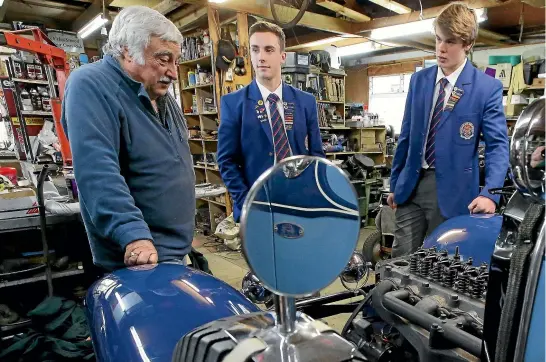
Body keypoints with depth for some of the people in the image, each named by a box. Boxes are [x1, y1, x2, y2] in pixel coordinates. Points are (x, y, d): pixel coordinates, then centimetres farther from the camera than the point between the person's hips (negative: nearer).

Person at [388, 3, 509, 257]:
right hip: (411, 186, 3)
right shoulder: (418, 80, 7)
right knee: (400, 259, 7)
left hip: (452, 191, -3)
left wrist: (490, 194, -24)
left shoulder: (488, 88, -4)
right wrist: (395, 183, 12)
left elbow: (497, 145, -7)